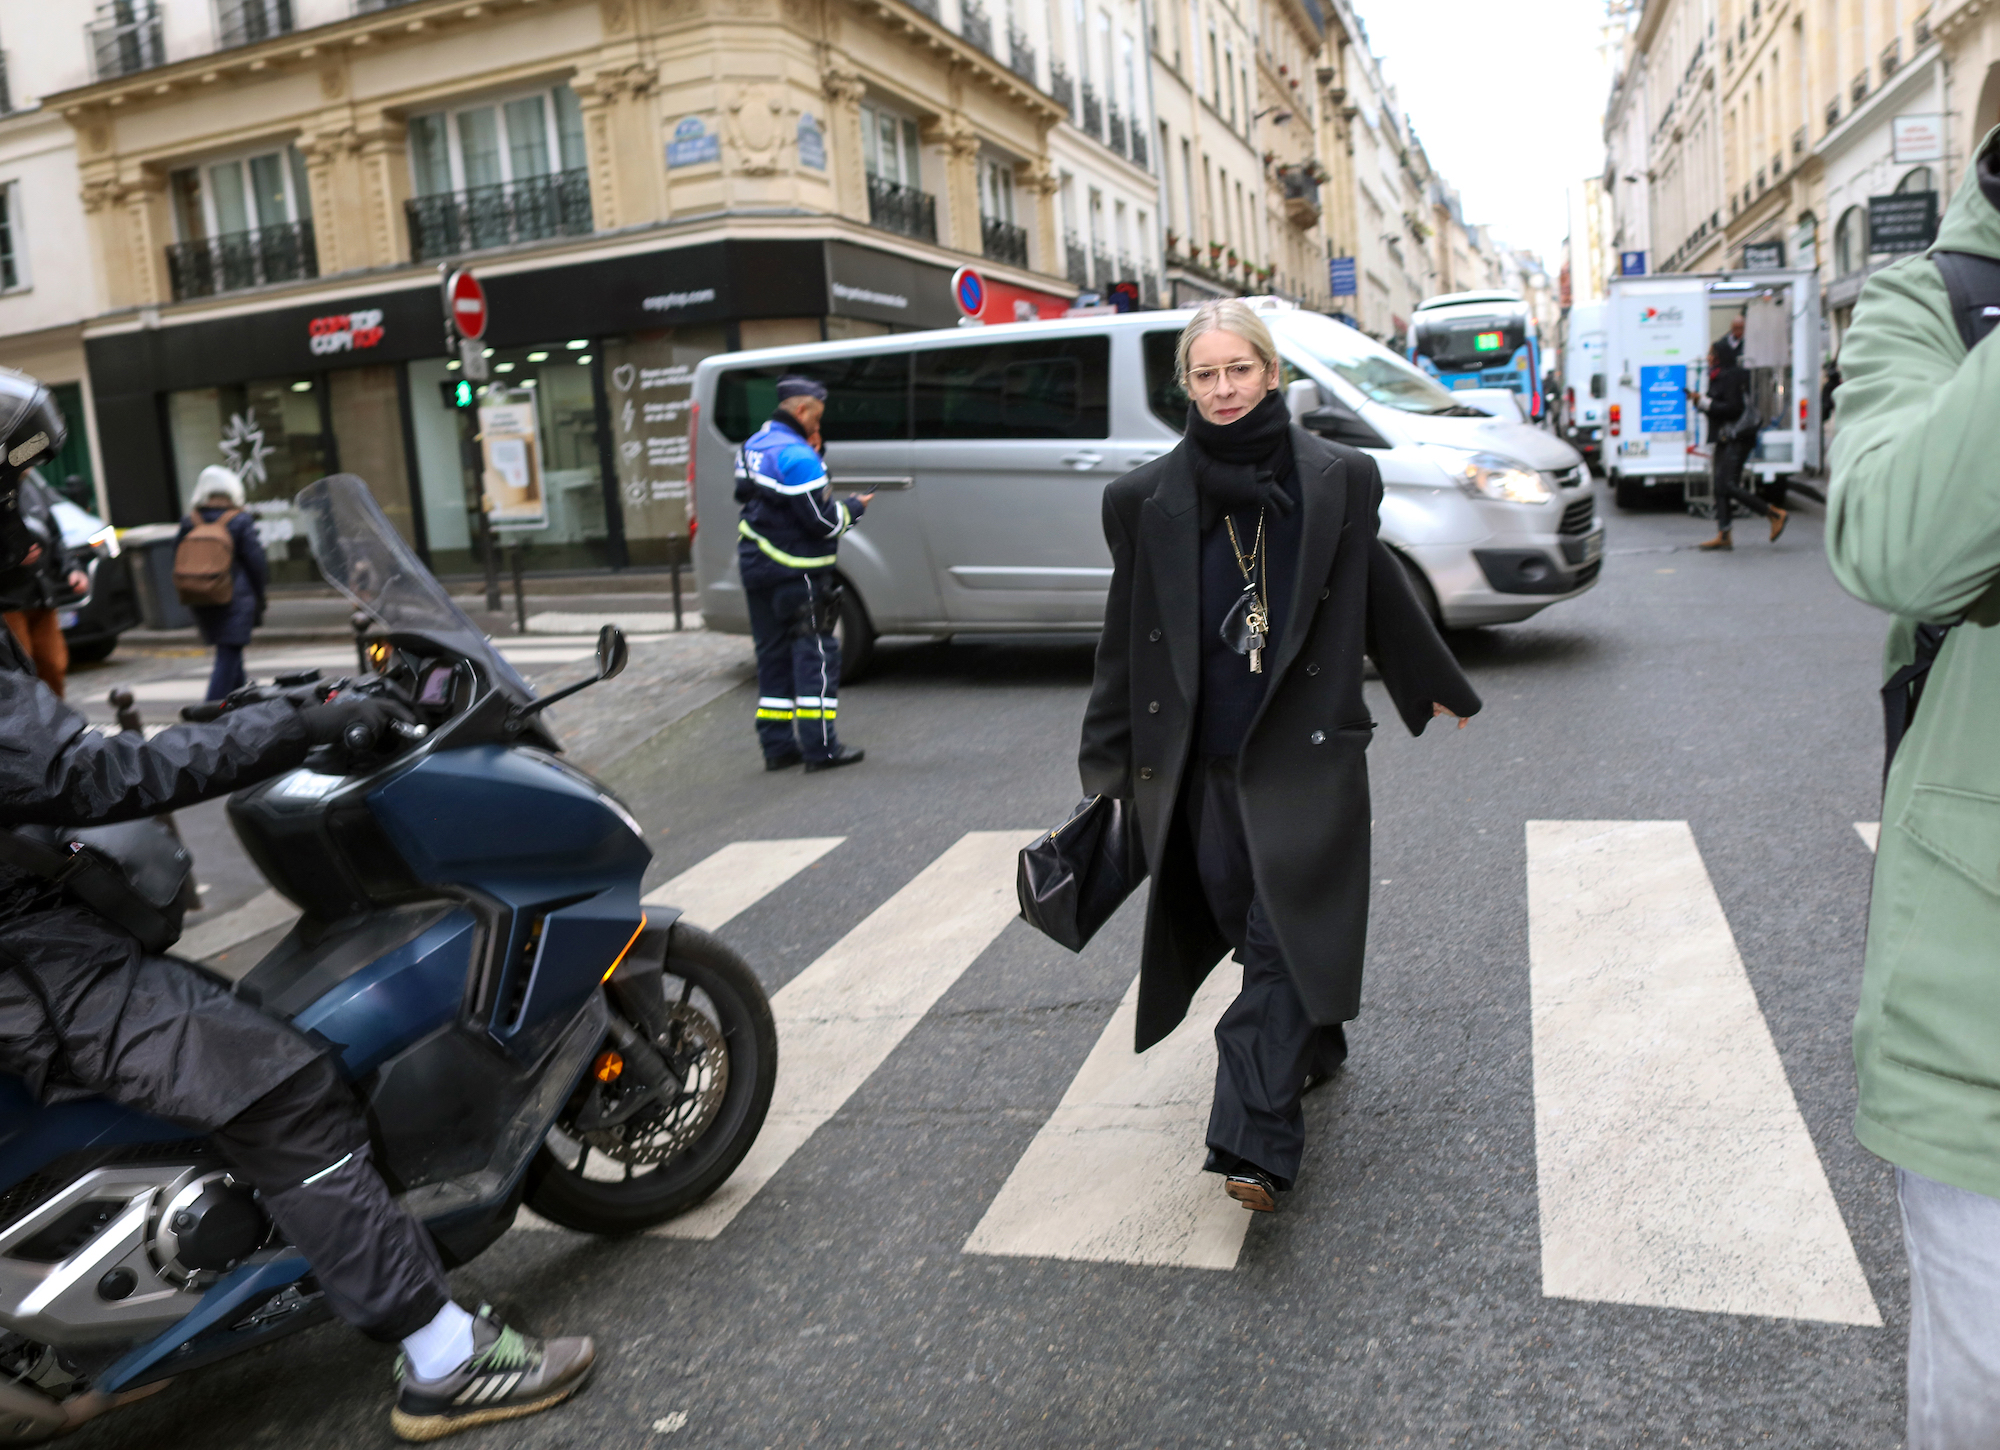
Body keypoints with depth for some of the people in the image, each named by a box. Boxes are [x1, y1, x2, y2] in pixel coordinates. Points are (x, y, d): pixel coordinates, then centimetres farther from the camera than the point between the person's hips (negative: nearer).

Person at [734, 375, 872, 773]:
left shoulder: (753, 446, 12)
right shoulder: (797, 456, -18)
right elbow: (820, 521, -19)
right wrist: (852, 509, 0)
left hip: (756, 566, 9)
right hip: (794, 572, -9)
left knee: (773, 655, 14)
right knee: (816, 654, -3)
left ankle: (778, 745, 17)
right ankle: (820, 748, -2)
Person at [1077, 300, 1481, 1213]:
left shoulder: (1336, 479, -1)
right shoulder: (1148, 498, 1)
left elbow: (1380, 595, 12)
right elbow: (1125, 638, 6)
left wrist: (1437, 689, 23)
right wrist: (1109, 763, 8)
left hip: (1305, 753, -2)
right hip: (1203, 760, 2)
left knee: (1283, 936, -5)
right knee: (1245, 923, 13)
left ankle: (1255, 1141, -5)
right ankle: (1315, 1046, 39)